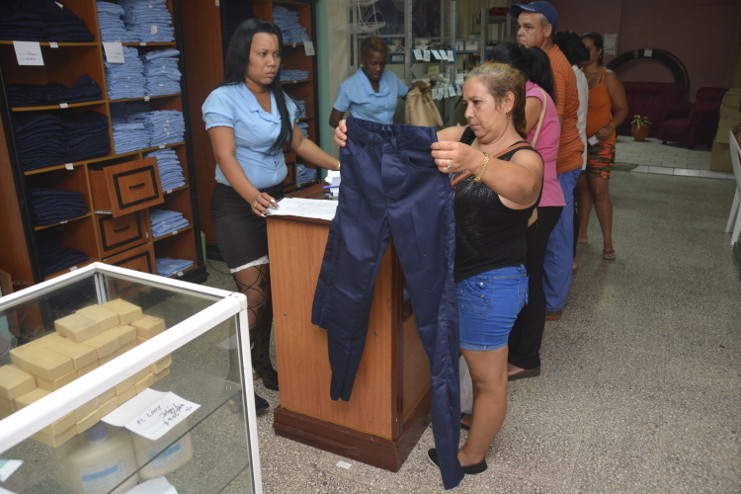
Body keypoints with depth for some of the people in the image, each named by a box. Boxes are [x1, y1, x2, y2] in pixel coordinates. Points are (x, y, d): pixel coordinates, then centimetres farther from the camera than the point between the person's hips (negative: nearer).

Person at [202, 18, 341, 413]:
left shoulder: (280, 99, 9)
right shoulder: (223, 100, -12)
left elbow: (298, 143, 16)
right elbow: (226, 156, -23)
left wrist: (339, 166, 7)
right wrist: (253, 196, -39)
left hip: (274, 199, 6)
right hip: (237, 204, -6)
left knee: (272, 288, 9)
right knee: (254, 293, -9)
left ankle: (263, 365, 26)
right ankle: (238, 382, 5)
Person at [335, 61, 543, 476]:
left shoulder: (526, 159, -20)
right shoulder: (465, 138, 1)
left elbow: (519, 183, -45)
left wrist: (476, 162, -67)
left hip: (491, 284, -8)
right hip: (464, 275, 8)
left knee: (489, 375, 12)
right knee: (480, 361, 28)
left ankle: (472, 457, 34)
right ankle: (483, 420, 53)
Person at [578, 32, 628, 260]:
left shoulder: (608, 78, -5)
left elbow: (622, 109, -3)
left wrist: (610, 127, -21)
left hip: (600, 142, -4)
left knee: (599, 190, -8)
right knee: (581, 187, 11)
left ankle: (608, 243, -1)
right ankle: (581, 233, 24)